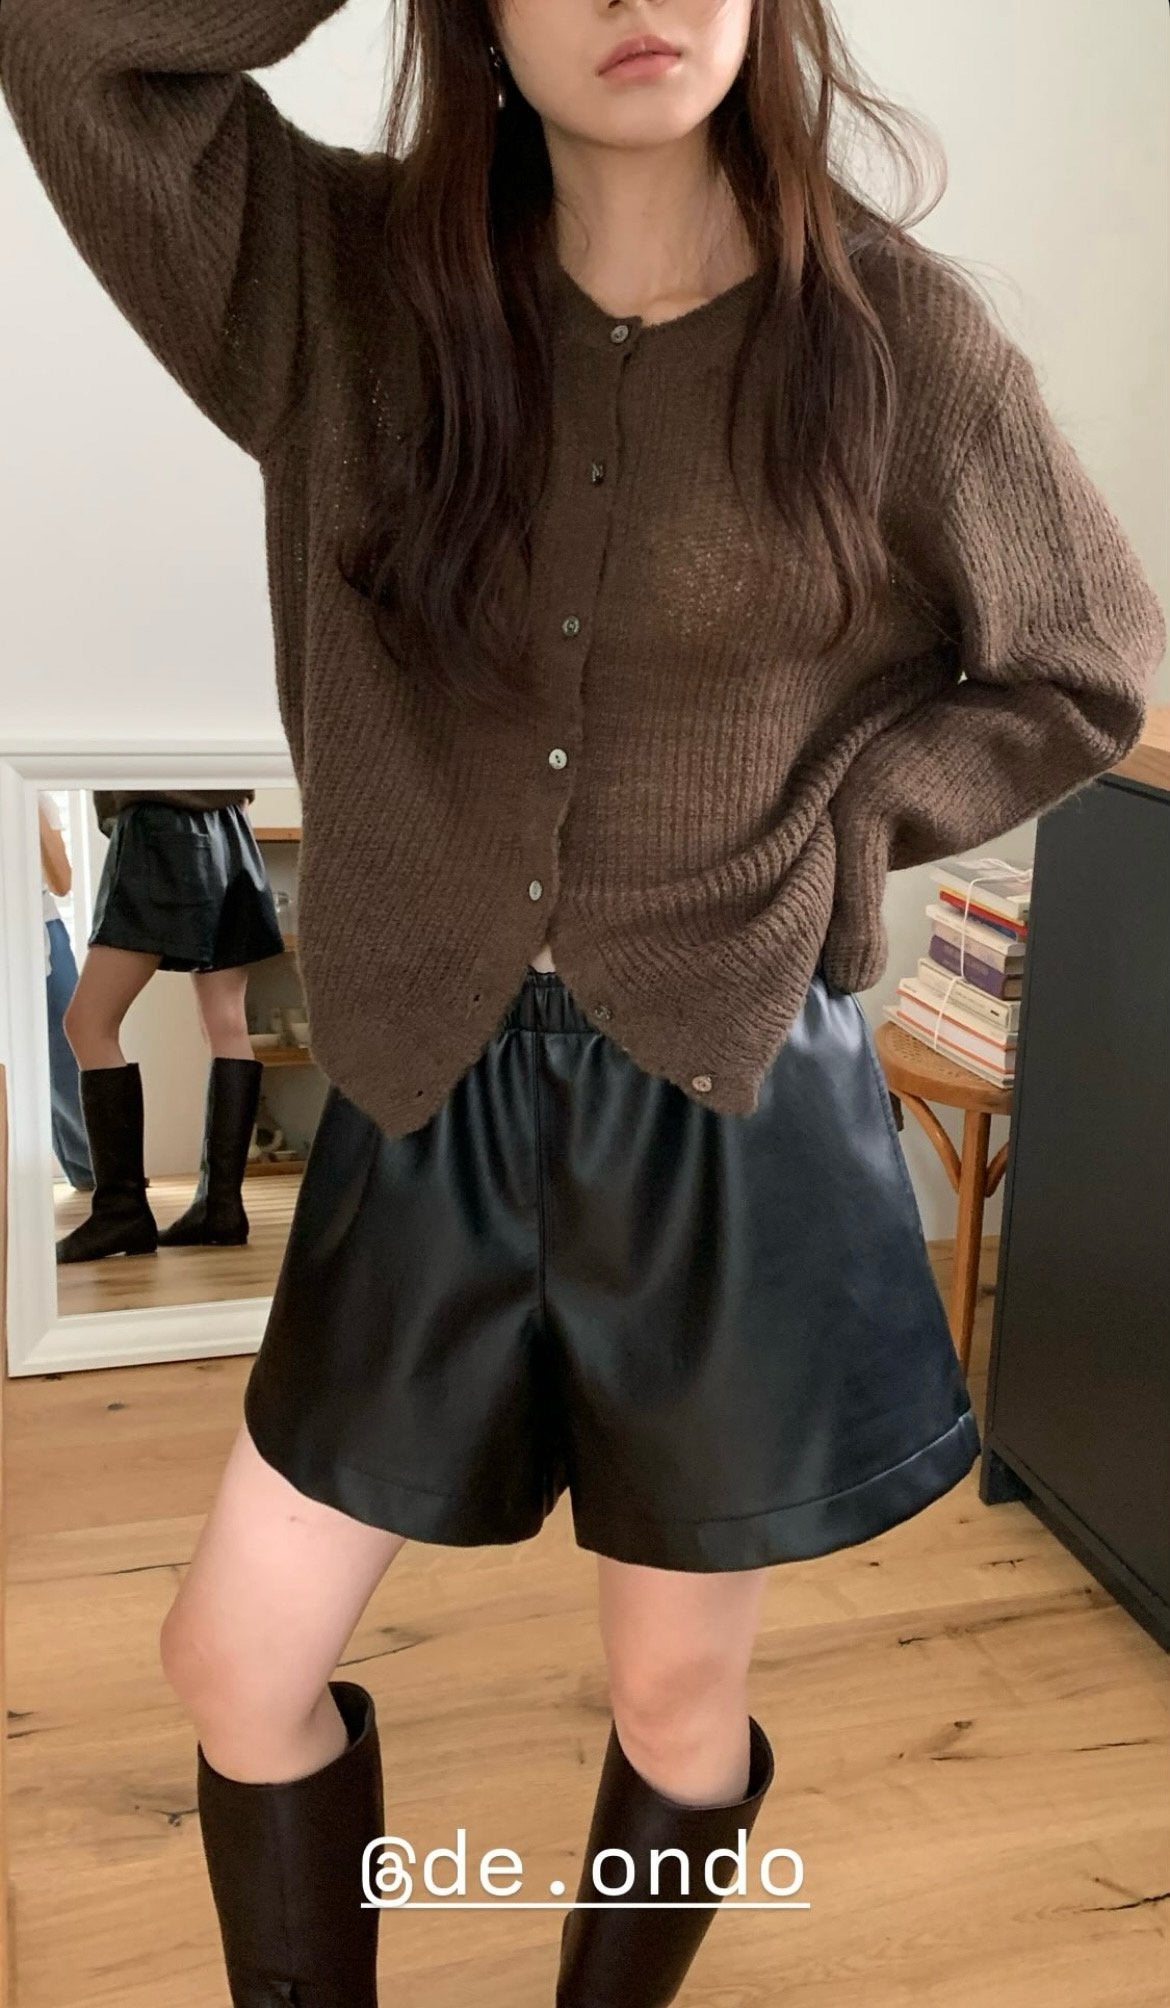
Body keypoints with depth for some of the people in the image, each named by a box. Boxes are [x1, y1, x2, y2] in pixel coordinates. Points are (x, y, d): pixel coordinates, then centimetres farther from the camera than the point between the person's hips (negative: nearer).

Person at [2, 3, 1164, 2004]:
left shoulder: (889, 329, -5)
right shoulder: (350, 277, 2)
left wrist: (815, 838, -7)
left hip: (735, 1105, -2)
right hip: (436, 1096, 3)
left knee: (677, 1695, 15)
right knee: (235, 1662, 11)